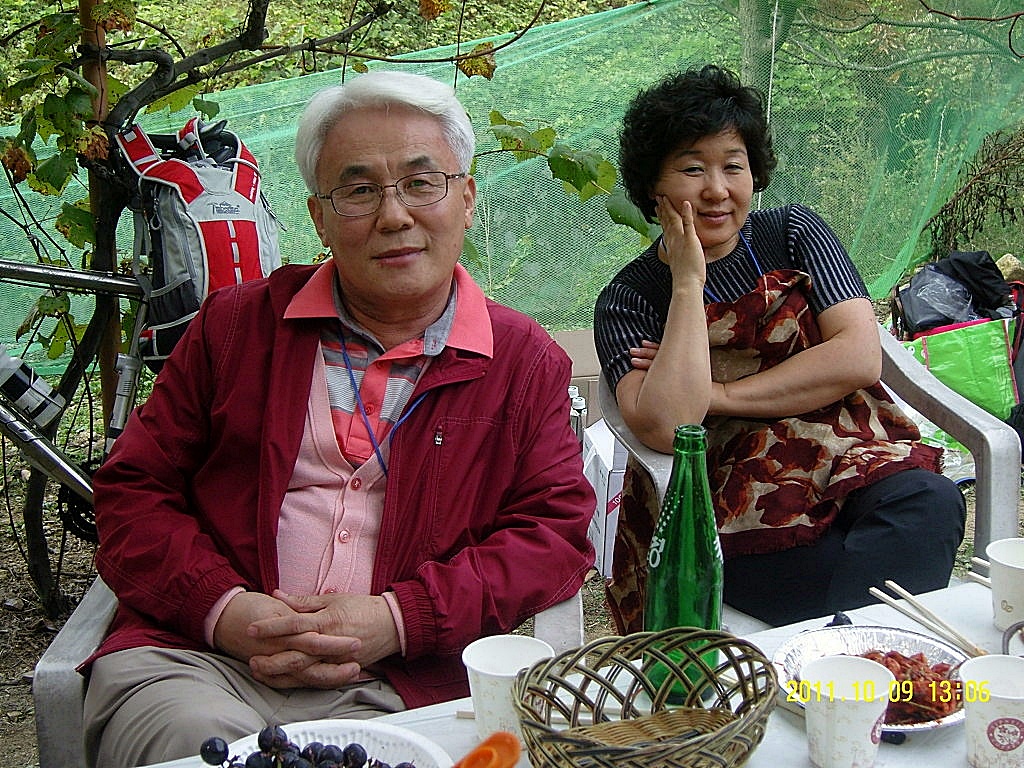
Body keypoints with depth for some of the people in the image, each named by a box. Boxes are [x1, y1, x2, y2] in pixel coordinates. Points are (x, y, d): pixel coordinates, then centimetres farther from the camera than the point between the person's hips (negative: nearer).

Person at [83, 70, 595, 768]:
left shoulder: (526, 361, 11)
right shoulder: (237, 324, 13)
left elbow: (555, 531, 4)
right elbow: (134, 489, 12)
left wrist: (398, 619, -11)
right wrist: (222, 608, -9)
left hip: (393, 687, 0)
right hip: (194, 656, 0)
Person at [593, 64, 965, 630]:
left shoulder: (794, 234, 10)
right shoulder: (627, 301, 2)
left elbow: (860, 359, -4)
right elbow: (667, 428, -16)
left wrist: (715, 394, -8)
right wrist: (688, 284, -11)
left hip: (853, 464, 4)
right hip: (736, 514, -4)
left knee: (929, 504, -31)